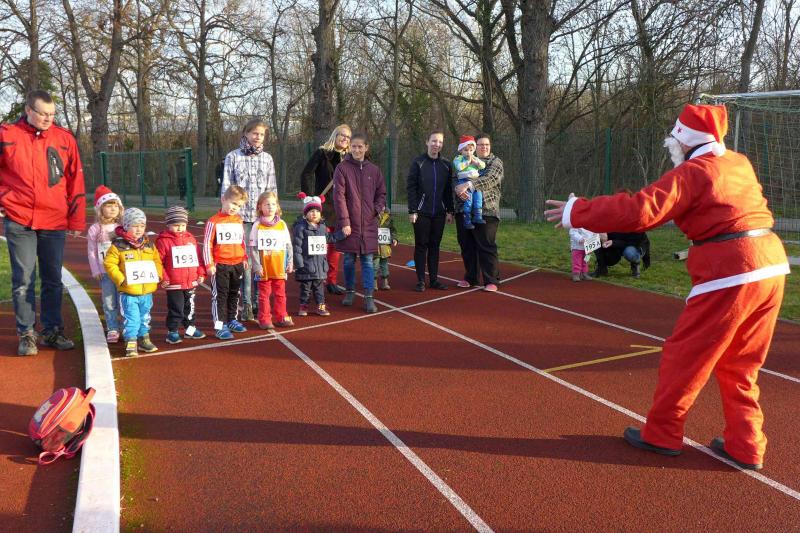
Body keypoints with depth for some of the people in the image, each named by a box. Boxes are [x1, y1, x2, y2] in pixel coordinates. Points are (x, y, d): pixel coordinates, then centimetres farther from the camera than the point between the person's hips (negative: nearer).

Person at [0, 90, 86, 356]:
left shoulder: (64, 138, 4)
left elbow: (76, 181, 6)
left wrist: (77, 220, 5)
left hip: (55, 223, 2)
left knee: (53, 280, 10)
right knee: (23, 280, 2)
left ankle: (52, 331, 21)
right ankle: (26, 334, 11)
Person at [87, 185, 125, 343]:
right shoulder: (95, 229, 0)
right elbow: (92, 252, 3)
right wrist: (96, 271, -2)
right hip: (105, 272, 0)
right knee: (109, 302, 3)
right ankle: (112, 329, 12)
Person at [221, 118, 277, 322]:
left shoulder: (267, 158, 11)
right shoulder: (233, 157, 4)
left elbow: (272, 189, 13)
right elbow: (226, 188, 3)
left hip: (263, 217, 2)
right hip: (241, 217, -2)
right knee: (244, 259, -4)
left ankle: (259, 301, 11)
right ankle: (246, 303, 5)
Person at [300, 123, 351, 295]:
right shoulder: (322, 153, -2)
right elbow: (306, 174, -8)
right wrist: (310, 198, -14)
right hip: (323, 205, -5)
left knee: (336, 245, 8)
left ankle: (332, 281, 17)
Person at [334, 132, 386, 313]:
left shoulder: (374, 170, 7)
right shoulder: (342, 168, -3)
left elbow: (382, 194, 15)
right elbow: (339, 196, -8)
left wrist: (376, 210, -4)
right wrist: (344, 222, -14)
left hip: (368, 224, 2)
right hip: (349, 223, -2)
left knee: (368, 260, 1)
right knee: (349, 259, 8)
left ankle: (369, 297, 3)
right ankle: (349, 292, 24)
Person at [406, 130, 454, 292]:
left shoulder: (446, 164, 8)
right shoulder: (418, 162, -3)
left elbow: (448, 190, 11)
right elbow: (410, 187, -6)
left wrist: (449, 211, 6)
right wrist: (412, 211, -12)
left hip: (439, 213, 3)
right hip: (421, 212, -3)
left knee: (435, 246, 8)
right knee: (421, 246, 2)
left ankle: (434, 279, 15)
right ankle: (421, 280, 8)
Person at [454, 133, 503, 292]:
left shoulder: (495, 162, 4)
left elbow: (489, 179, -14)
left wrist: (469, 184, -27)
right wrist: (457, 188, -15)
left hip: (486, 212, -4)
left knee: (486, 247, -4)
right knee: (467, 246, 10)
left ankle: (491, 280, 5)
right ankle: (470, 277, 23)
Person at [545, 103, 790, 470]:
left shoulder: (693, 172, -7)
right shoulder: (740, 164, 16)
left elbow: (639, 210, -18)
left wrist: (576, 212, -14)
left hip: (728, 274, -8)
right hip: (772, 265, 8)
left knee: (684, 355, 6)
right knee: (738, 364, 19)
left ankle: (661, 434, 18)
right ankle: (745, 446, 22)